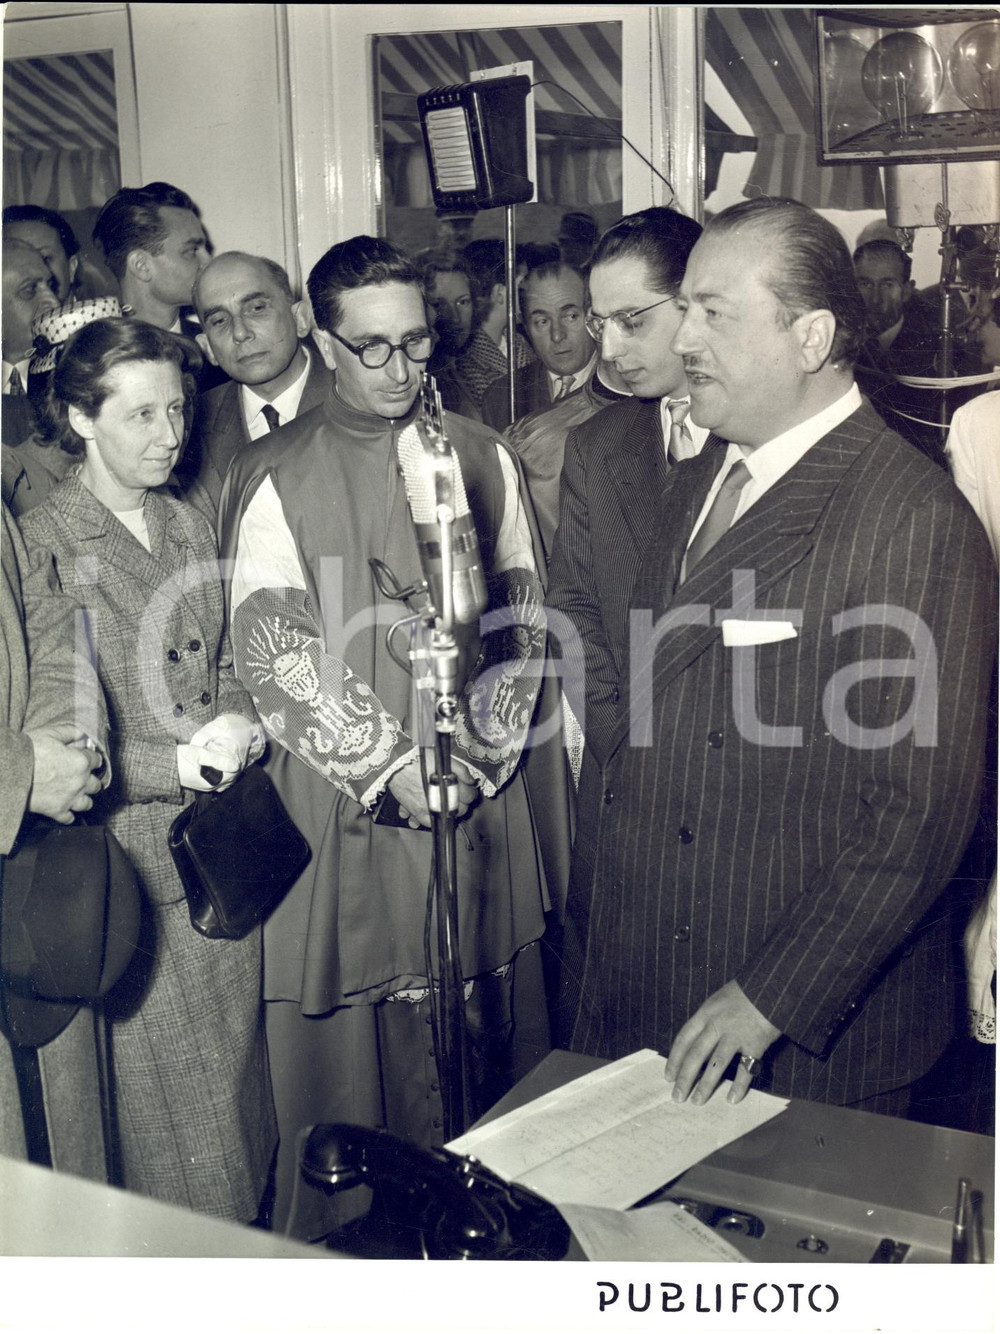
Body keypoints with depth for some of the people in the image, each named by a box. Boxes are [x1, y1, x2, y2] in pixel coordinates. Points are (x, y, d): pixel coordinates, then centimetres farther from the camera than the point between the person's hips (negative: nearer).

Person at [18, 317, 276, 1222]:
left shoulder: (189, 527, 8)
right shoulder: (41, 546, -12)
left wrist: (238, 724, -4)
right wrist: (178, 763, -18)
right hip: (131, 865, -5)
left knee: (236, 1067, 16)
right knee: (162, 1095, 8)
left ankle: (245, 1236, 36)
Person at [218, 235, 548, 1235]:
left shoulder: (480, 458, 8)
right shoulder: (275, 479, -1)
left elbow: (522, 619, 8)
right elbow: (275, 652, -7)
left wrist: (486, 741, -5)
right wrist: (389, 763, -13)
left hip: (475, 795, 3)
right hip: (339, 801, -2)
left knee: (473, 1040, 11)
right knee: (341, 1044, 3)